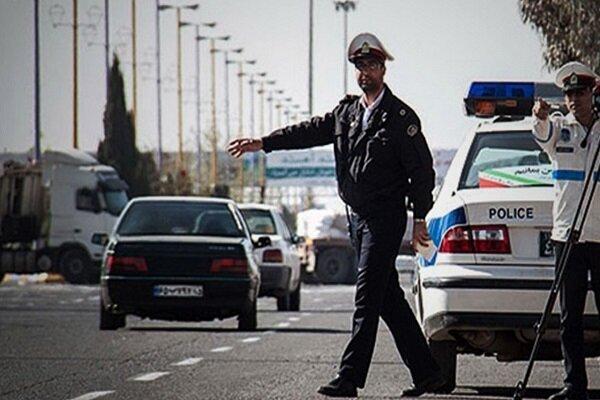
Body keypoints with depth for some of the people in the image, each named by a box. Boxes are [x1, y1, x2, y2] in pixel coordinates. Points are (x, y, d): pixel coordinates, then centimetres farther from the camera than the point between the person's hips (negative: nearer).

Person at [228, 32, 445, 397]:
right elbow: (311, 131, 8)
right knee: (389, 299, 9)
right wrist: (263, 143, -2)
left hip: (385, 219, -8)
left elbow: (422, 170, -7)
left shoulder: (400, 117, -7)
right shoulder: (347, 112, 13)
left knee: (367, 298, -12)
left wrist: (420, 218, -10)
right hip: (358, 217, 8)